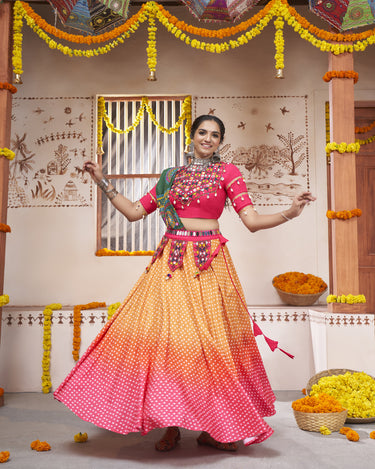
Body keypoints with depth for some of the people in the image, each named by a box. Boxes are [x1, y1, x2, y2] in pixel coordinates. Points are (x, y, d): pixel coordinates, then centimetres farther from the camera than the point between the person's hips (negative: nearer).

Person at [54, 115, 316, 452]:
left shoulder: (227, 172, 6)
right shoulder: (171, 176, 15)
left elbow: (252, 221, -3)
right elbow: (135, 212, 15)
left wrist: (289, 213, -18)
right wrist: (103, 183, 15)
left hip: (208, 263, -2)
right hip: (171, 262, 3)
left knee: (209, 338, -2)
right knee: (167, 334, -3)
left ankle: (212, 427, 12)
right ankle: (171, 425, 10)